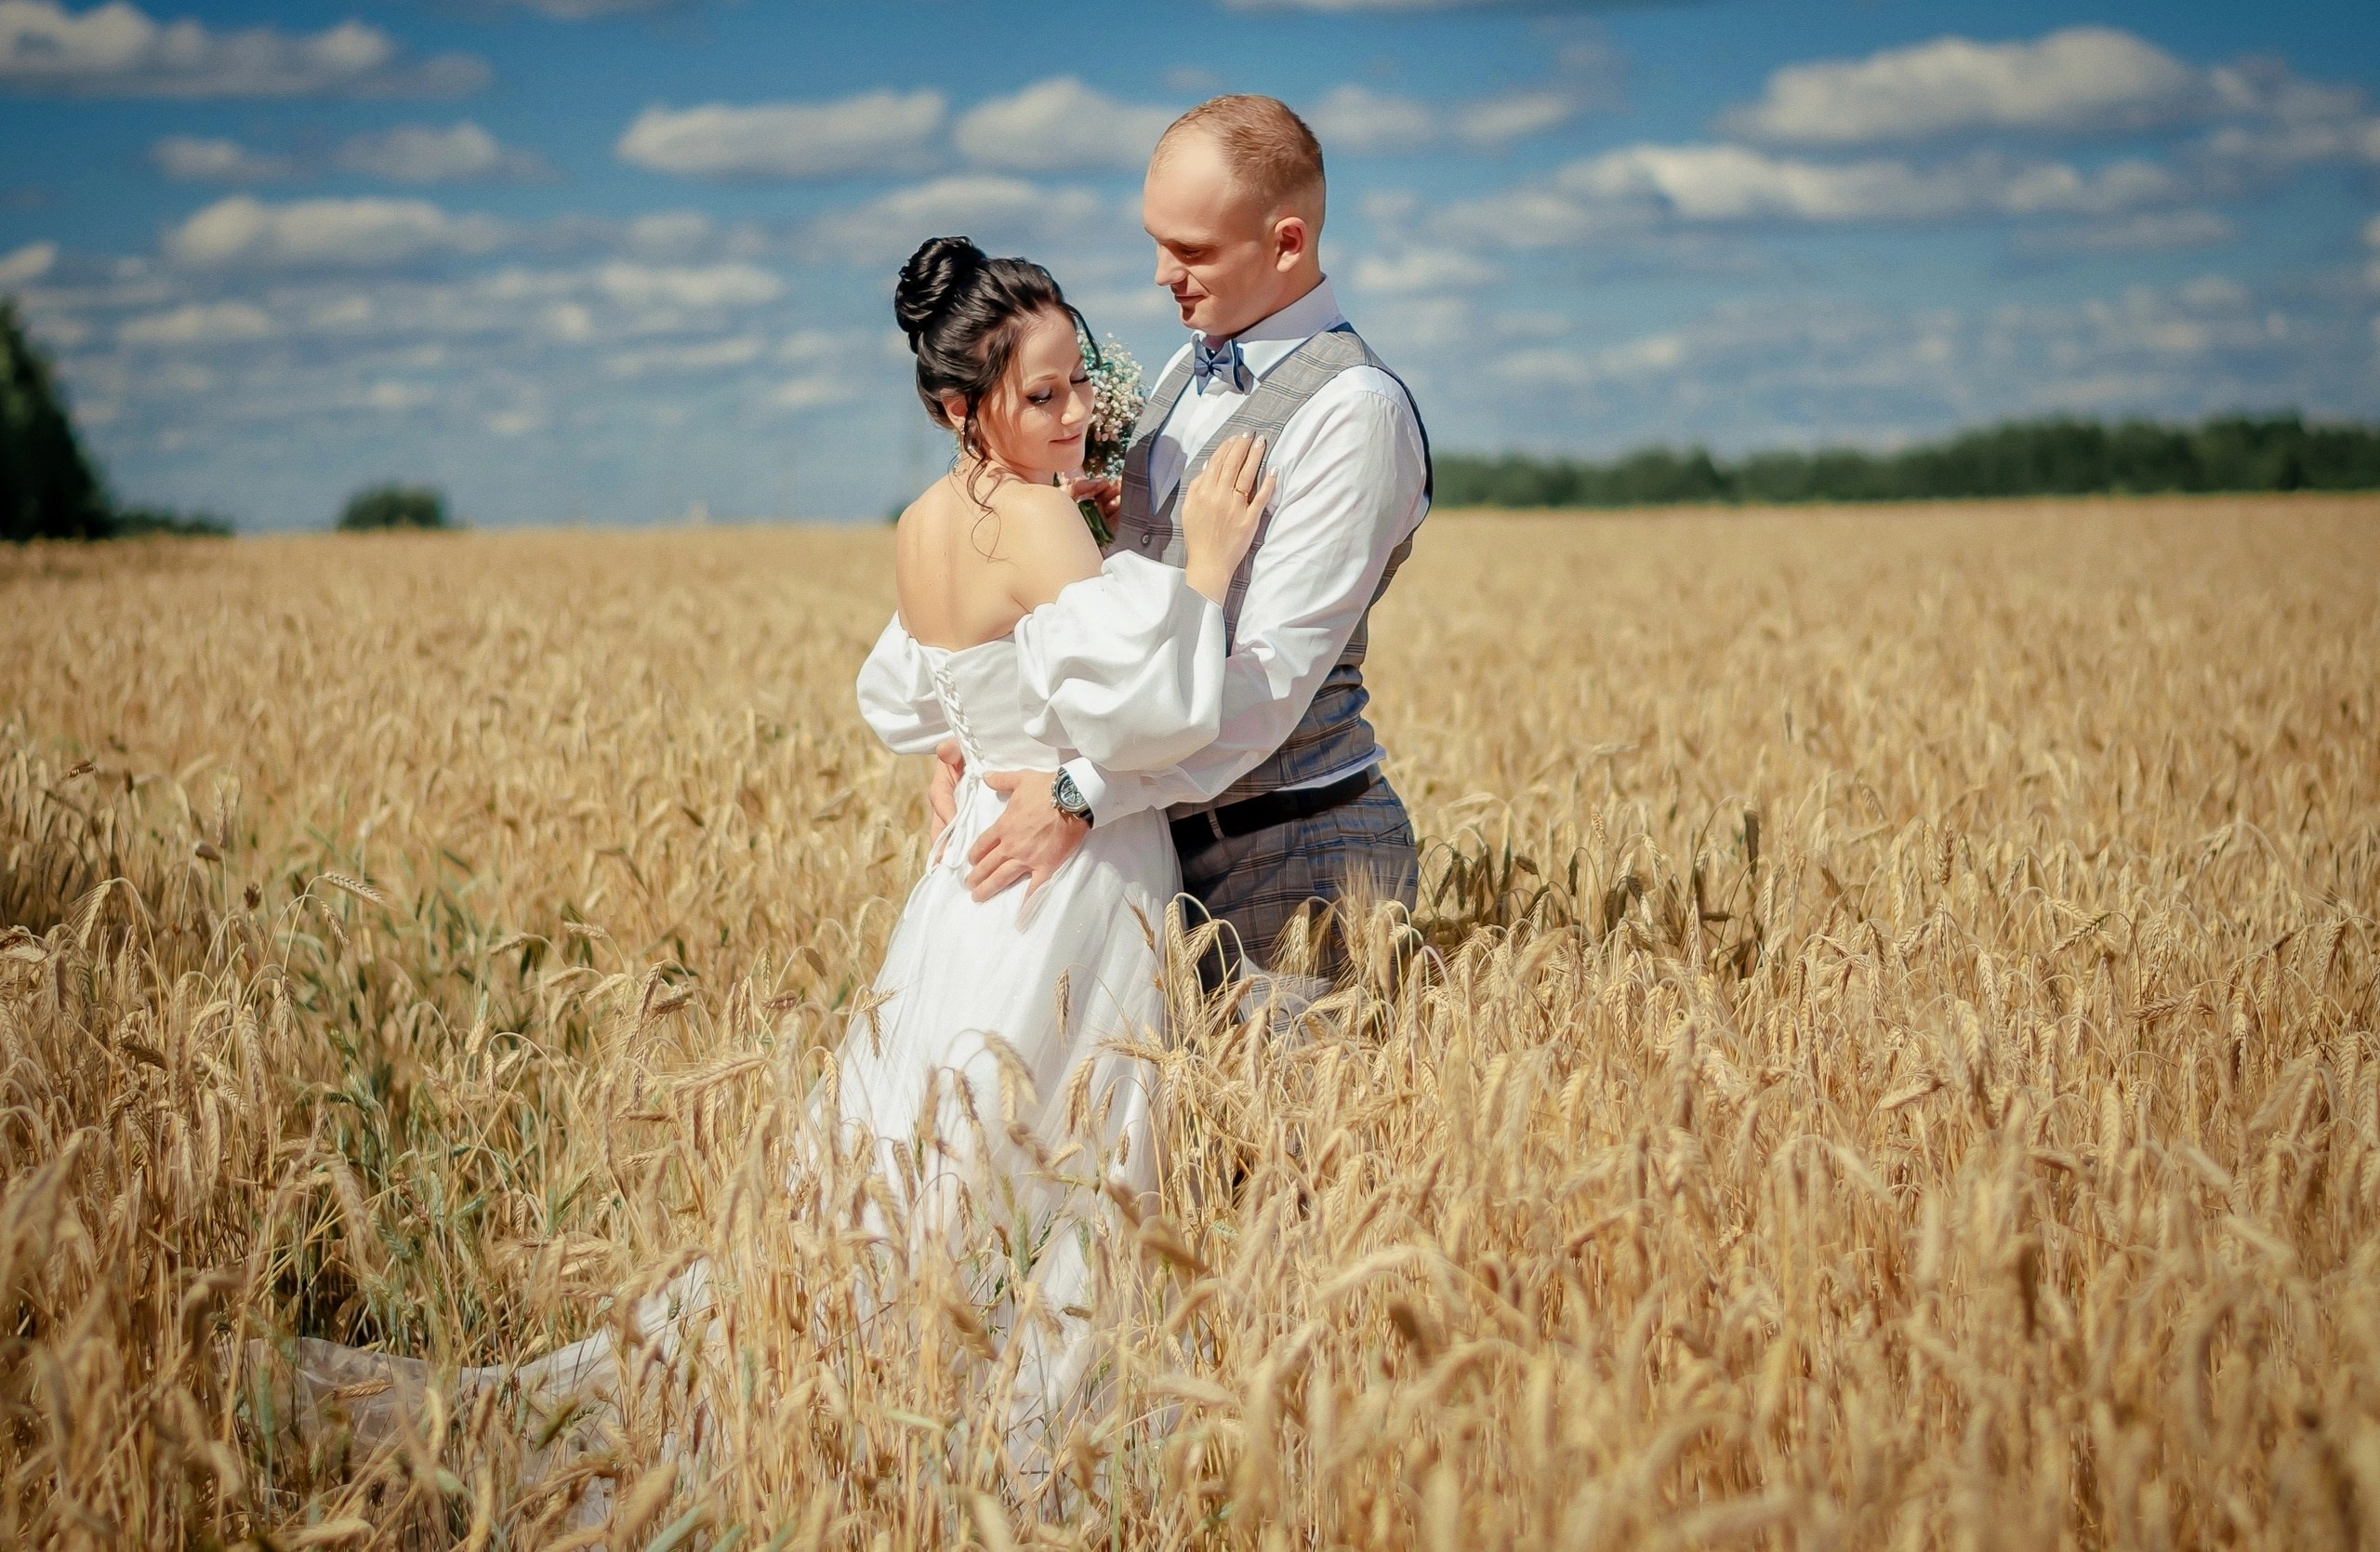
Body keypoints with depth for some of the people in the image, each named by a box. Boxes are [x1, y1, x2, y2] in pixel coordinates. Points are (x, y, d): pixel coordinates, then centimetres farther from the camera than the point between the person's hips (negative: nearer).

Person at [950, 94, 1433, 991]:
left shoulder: (1352, 409, -14)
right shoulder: (1188, 372, 12)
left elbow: (1272, 674, -20)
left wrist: (1082, 796, -22)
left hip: (1291, 855, -7)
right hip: (1165, 836, 7)